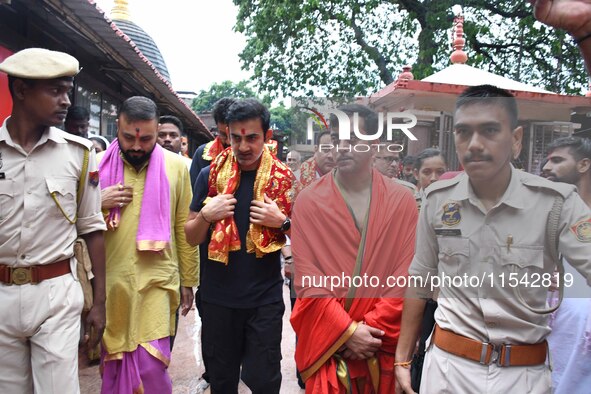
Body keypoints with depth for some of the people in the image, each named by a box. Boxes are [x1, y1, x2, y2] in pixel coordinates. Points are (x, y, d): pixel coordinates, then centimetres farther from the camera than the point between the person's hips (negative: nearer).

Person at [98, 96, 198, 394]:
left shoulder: (176, 166, 1)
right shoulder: (98, 165, 2)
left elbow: (184, 228, 4)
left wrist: (188, 281, 6)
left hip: (156, 281, -1)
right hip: (109, 282, 2)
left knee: (150, 364, -3)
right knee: (112, 361, 13)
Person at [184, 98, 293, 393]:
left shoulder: (283, 178, -3)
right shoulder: (210, 175, 0)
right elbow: (191, 237, 5)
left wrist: (282, 222, -16)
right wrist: (206, 215, -14)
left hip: (265, 299, -1)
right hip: (217, 296, 2)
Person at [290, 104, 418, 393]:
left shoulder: (402, 201, -2)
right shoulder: (308, 202, -5)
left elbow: (406, 276, -5)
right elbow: (307, 280, -8)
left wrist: (371, 329, -11)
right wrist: (347, 331, -14)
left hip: (384, 344, 1)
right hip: (326, 343, -1)